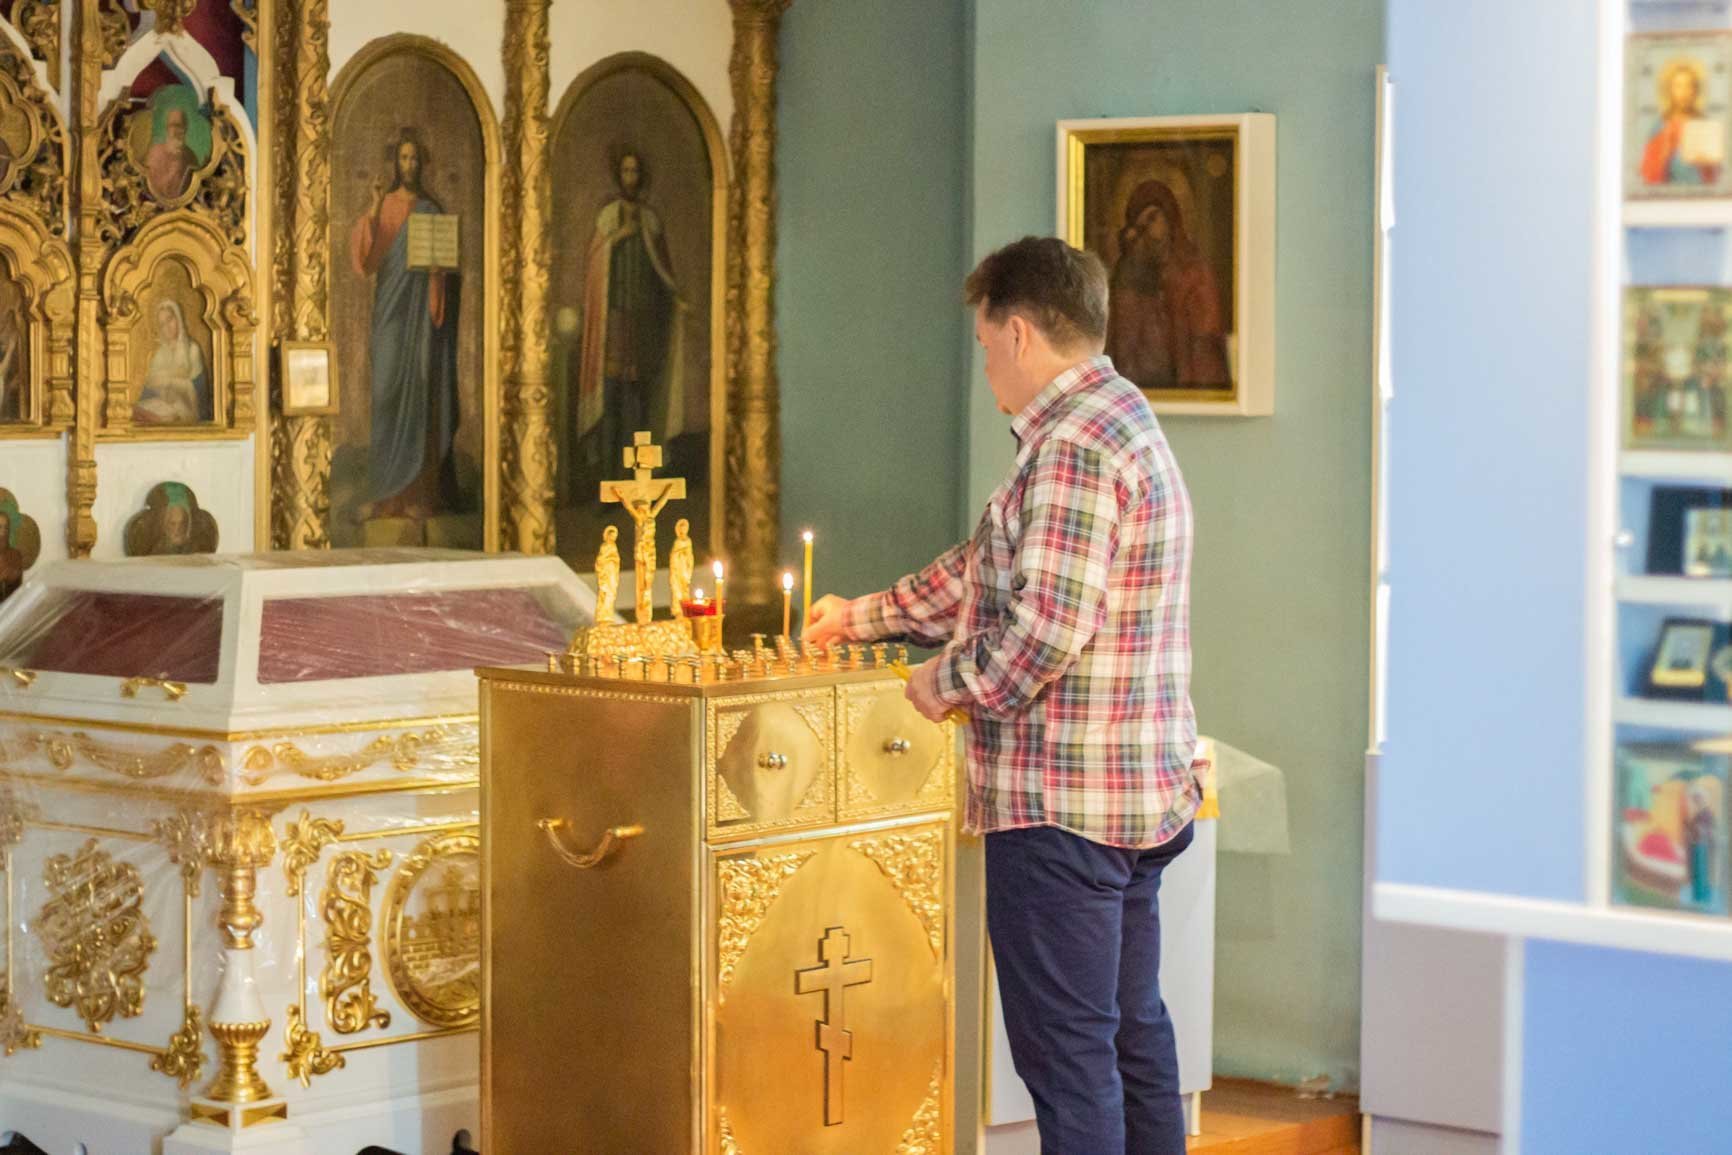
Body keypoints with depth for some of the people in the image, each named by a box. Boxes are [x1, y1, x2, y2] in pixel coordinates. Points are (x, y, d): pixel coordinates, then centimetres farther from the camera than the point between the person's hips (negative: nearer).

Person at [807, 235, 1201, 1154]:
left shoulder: (1075, 447, -17)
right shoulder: (1123, 425, 17)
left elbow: (1047, 625, -26)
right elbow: (986, 571, 26)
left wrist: (948, 680, -10)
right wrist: (866, 616, 30)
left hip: (1063, 803, -10)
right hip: (1143, 797, 10)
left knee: (1066, 1045, -5)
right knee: (1133, 1029, 15)